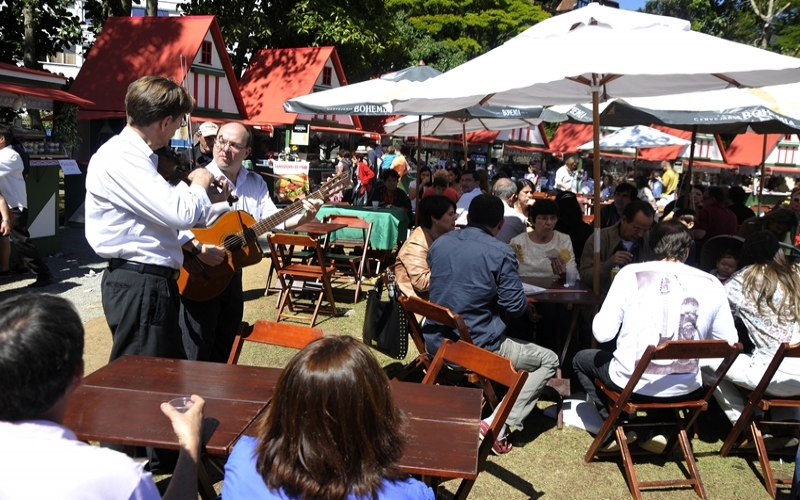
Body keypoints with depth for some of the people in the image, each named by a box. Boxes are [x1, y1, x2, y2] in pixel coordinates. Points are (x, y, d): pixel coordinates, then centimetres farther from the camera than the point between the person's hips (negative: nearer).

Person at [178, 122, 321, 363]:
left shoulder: (255, 182, 6)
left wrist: (303, 217, -10)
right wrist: (198, 247, -36)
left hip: (232, 273, 7)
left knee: (224, 346, 19)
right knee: (197, 353, 2)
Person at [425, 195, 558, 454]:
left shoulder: (439, 243, 5)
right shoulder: (500, 253, -14)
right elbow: (515, 306, -11)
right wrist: (529, 308, 13)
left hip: (434, 344, 7)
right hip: (476, 349, -7)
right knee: (549, 360, 13)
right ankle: (499, 423, -2)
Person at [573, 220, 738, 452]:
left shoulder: (631, 274, -9)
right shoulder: (711, 284, -2)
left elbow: (602, 333, -10)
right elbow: (729, 343, 2)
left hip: (634, 382, -3)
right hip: (685, 387, 3)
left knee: (581, 359, 26)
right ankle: (661, 430, 22)